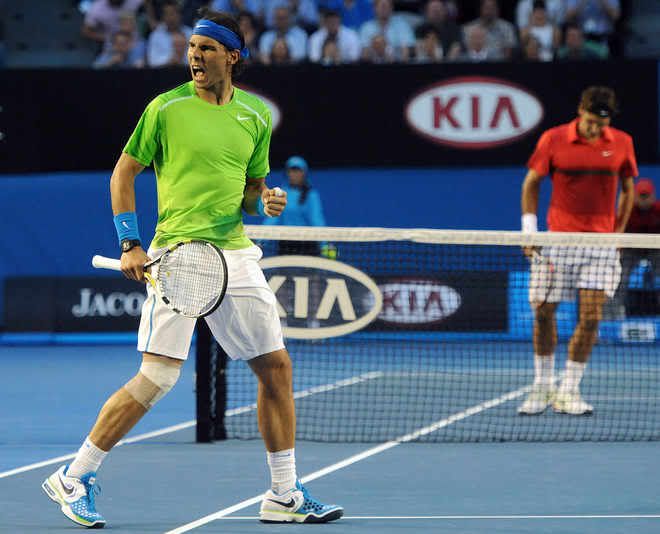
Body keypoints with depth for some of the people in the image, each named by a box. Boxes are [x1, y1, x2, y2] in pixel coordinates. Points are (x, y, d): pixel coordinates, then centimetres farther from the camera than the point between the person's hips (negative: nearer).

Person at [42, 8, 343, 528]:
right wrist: (130, 244, -6)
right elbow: (123, 173, 3)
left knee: (276, 366, 4)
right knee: (157, 378, -13)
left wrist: (266, 200, -4)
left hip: (235, 253, 5)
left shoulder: (257, 115, 10)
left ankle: (285, 495, 15)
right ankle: (73, 478, -2)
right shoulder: (166, 107, -3)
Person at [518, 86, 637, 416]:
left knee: (590, 317, -7)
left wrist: (618, 233, 8)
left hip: (601, 243, 1)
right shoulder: (553, 140, -3)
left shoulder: (622, 144, 2)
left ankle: (568, 392, 2)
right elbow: (531, 184, 6)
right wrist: (529, 229, -1)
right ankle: (542, 386, 17)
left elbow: (627, 190, 14)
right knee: (543, 313, 0)